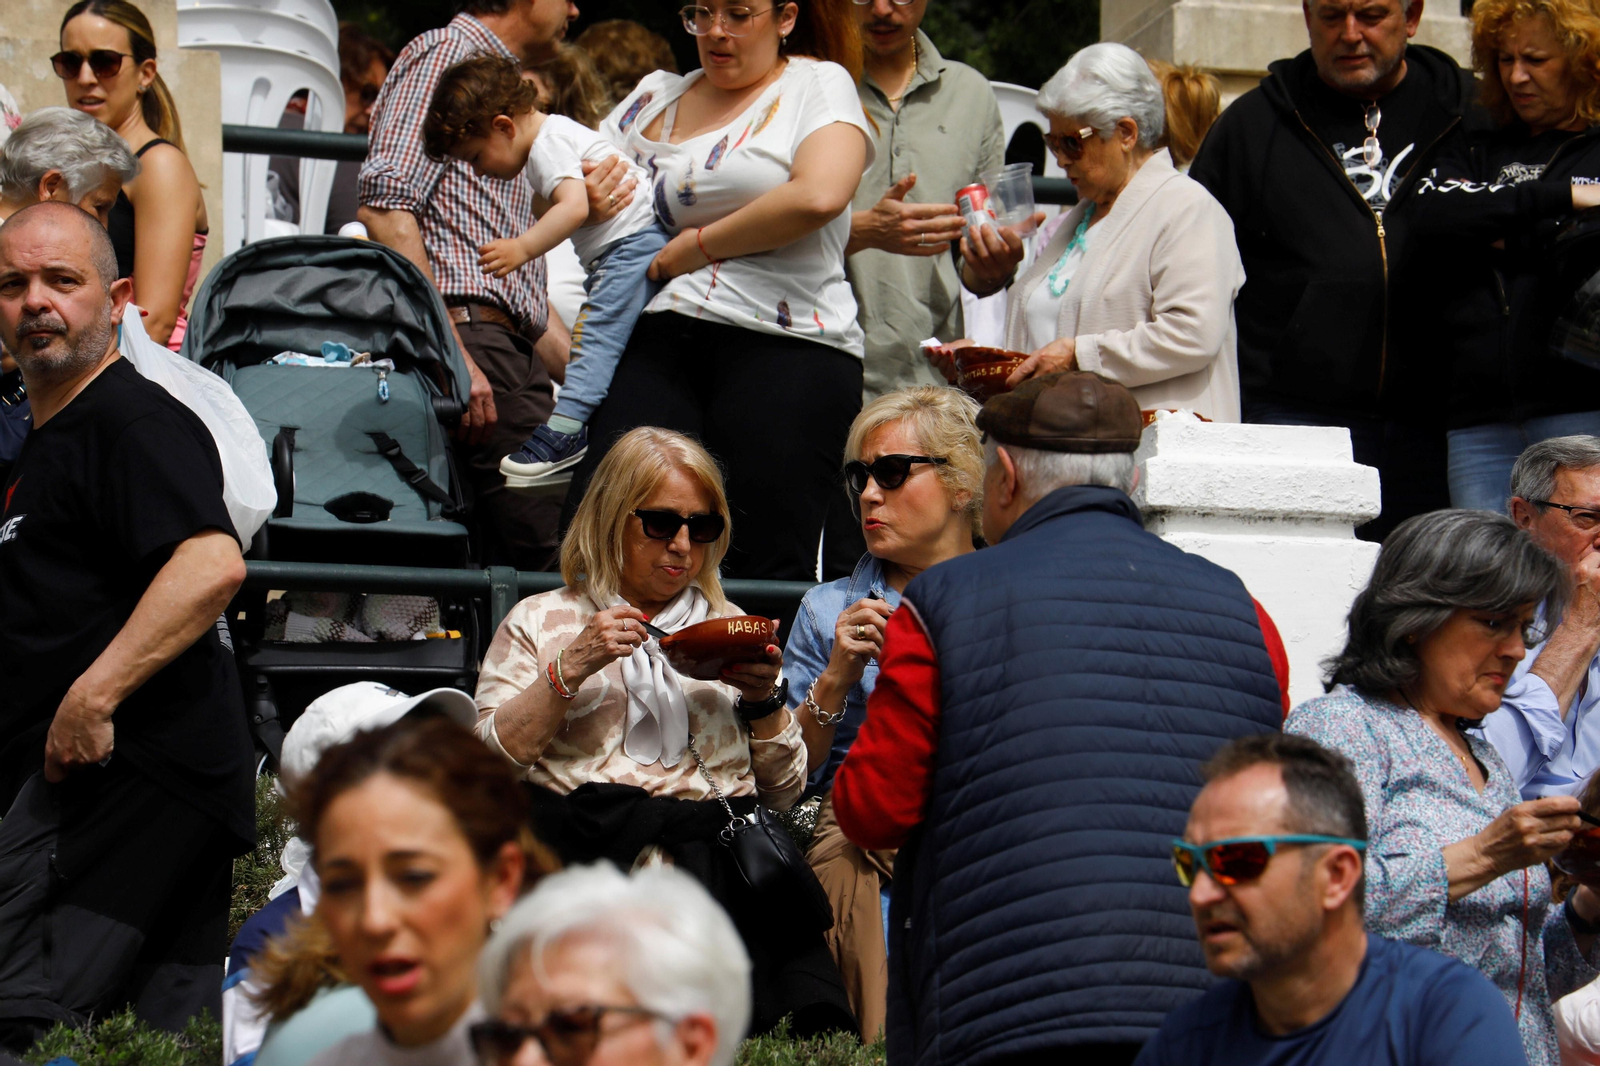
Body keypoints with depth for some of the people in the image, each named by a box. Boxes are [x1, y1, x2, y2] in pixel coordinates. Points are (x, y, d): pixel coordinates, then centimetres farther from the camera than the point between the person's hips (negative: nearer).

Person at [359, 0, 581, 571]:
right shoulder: (443, 54, 1)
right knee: (551, 561, -18)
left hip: (516, 353, 10)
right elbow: (385, 205, -15)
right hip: (471, 337, -10)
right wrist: (450, 351, -21)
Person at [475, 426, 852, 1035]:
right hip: (593, 825, -2)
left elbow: (785, 792, 23)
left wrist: (765, 699, 6)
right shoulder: (540, 621, 21)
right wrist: (571, 668, -2)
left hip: (720, 832, 2)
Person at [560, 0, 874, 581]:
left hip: (787, 343, -5)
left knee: (763, 568, -8)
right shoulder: (655, 99, 21)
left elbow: (819, 196, -13)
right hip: (662, 339, 5)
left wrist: (692, 249, -5)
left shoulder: (818, 83, 6)